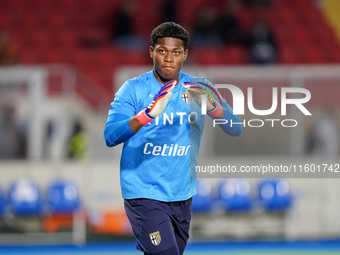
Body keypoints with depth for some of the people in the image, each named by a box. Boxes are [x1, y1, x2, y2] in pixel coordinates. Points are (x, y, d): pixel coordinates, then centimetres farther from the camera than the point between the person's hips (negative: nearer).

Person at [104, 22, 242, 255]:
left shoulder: (198, 90, 4)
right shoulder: (133, 89, -6)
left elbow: (235, 129, -4)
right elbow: (110, 137, -19)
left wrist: (212, 107, -25)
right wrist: (147, 115, -36)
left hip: (183, 196, 5)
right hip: (143, 195, -5)